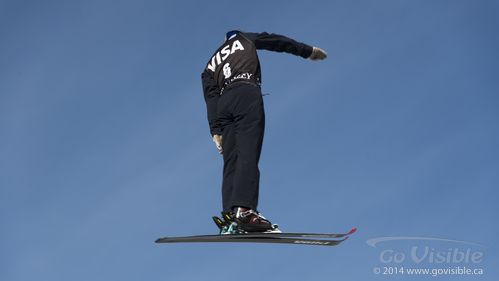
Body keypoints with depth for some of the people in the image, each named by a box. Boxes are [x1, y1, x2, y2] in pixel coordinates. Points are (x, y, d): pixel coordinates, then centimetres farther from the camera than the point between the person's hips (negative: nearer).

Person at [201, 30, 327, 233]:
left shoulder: (210, 67, 31)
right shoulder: (243, 39, 27)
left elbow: (211, 99, 16)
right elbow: (278, 42, 29)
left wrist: (216, 131, 6)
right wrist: (308, 51, 39)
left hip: (223, 102, 4)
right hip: (247, 94, -4)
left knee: (231, 161, -1)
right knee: (248, 154, -18)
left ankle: (230, 213, -18)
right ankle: (244, 209, -35)